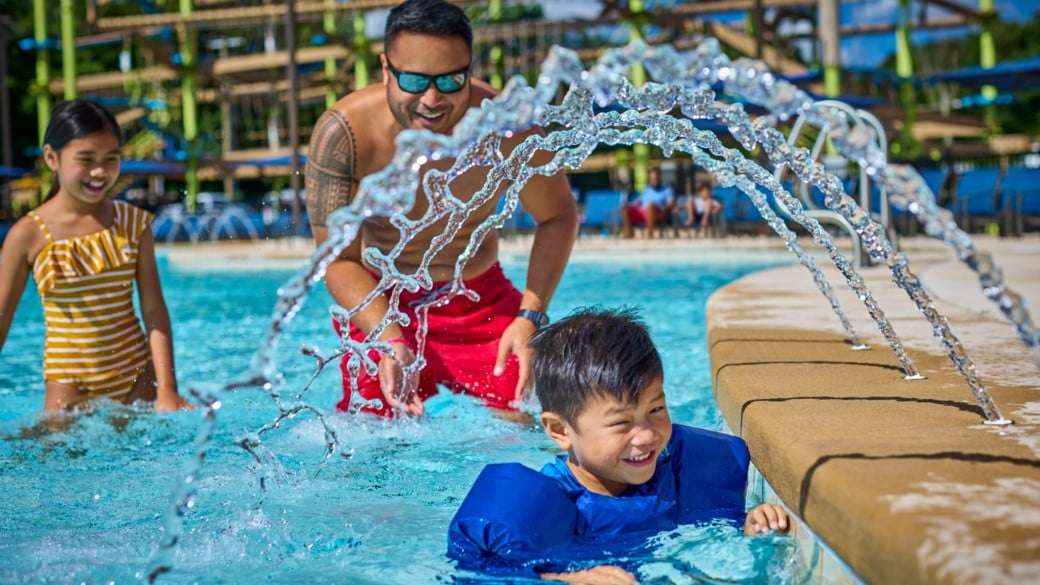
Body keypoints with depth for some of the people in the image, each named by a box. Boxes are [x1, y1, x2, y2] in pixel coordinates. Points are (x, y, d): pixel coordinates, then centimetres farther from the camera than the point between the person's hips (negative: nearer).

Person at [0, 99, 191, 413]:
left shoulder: (134, 223, -1)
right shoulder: (28, 235, -6)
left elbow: (154, 310, -3)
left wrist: (167, 389, -10)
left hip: (137, 378, 2)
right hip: (71, 386, -2)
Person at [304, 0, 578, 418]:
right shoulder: (342, 134, -24)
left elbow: (558, 216, -5)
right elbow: (340, 260, -16)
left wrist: (530, 317, -18)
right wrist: (391, 341, -31)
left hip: (485, 301, 1)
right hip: (381, 306, -1)